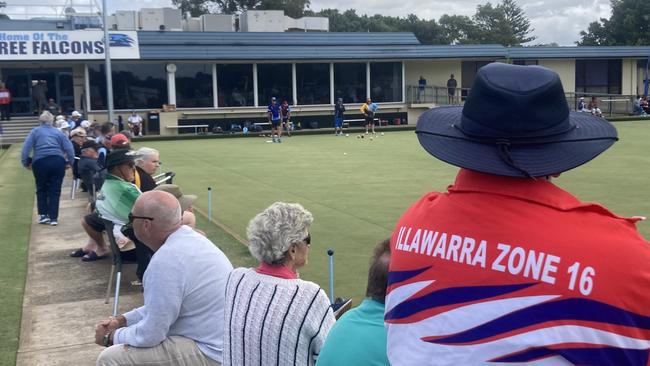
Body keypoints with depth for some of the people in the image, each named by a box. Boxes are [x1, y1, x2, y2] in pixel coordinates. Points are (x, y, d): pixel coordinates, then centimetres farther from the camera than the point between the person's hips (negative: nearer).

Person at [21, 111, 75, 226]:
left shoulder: (35, 132, 11)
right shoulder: (58, 132, 14)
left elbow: (26, 148, 0)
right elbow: (69, 148, 4)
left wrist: (26, 163, 6)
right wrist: (70, 162, 11)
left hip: (40, 162, -1)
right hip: (58, 162, 1)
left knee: (41, 189, 18)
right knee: (55, 190, 7)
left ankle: (43, 215, 13)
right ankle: (53, 218, 7)